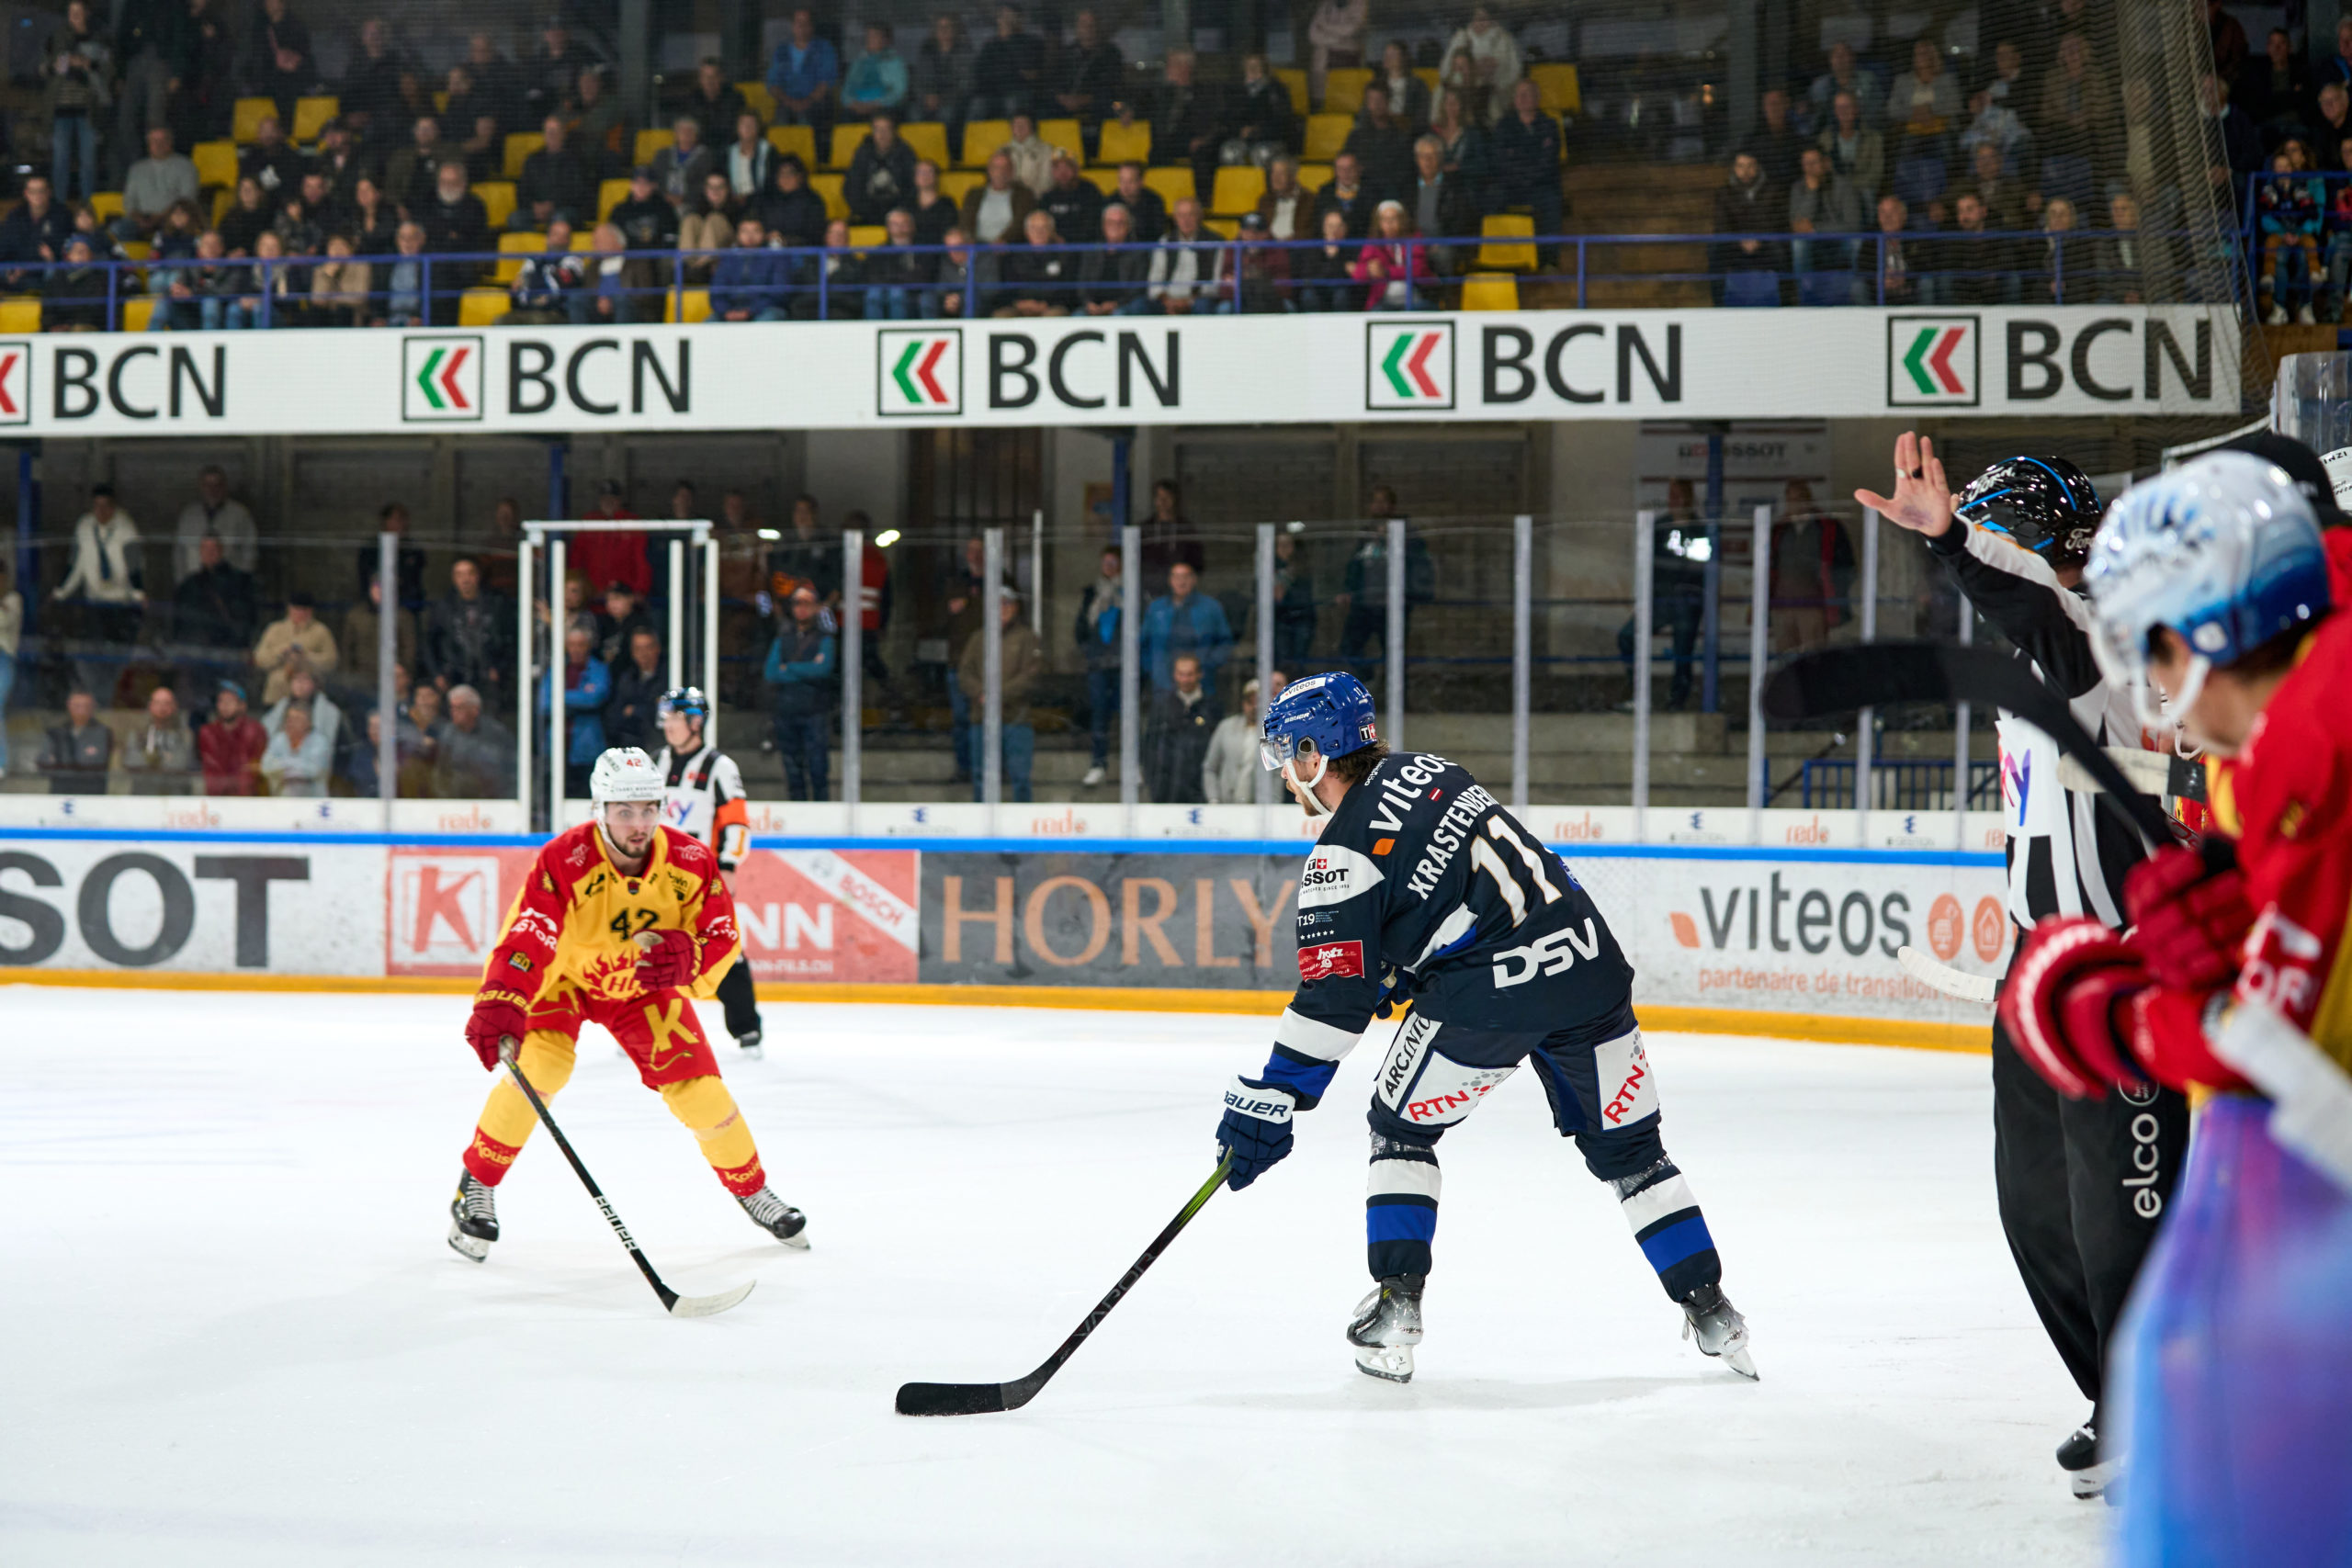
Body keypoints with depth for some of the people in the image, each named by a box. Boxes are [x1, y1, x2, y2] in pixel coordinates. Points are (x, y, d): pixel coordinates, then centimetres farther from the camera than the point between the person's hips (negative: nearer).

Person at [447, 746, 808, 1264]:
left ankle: (752, 1189, 17)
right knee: (538, 1065, -26)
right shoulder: (564, 861, -33)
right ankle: (477, 1187, -10)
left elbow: (723, 936, -15)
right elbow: (527, 936, -41)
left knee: (697, 1084, -6)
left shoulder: (691, 862, -22)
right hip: (564, 974, -3)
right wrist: (499, 1007, -55)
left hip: (644, 985, 3)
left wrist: (684, 957, -37)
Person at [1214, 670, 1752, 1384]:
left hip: (1487, 990, -6)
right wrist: (1394, 977, 35)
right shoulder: (1427, 771, 17)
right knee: (1626, 1144, 18)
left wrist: (1269, 1102, -4)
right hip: (1588, 959, 6)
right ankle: (1710, 1313, 15)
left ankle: (1396, 1309, 9)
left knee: (1401, 1128, 16)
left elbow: (1334, 996, -8)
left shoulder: (1344, 853, -3)